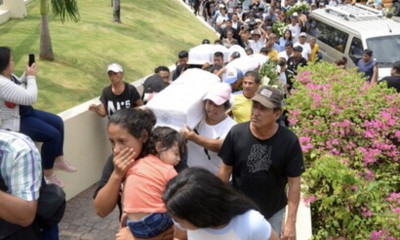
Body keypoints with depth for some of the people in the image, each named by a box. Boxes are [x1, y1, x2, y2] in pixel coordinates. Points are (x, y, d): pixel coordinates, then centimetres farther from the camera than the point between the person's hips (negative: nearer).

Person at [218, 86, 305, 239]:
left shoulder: (289, 141, -21)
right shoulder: (236, 133, -18)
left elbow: (294, 182, -15)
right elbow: (226, 169, -7)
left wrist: (291, 222, -14)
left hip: (273, 212, -1)